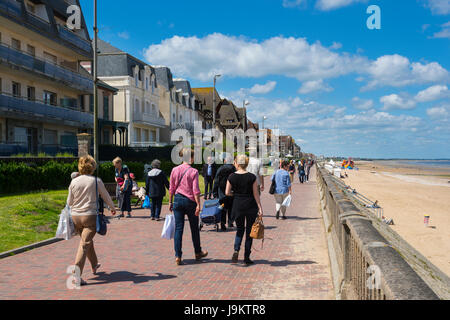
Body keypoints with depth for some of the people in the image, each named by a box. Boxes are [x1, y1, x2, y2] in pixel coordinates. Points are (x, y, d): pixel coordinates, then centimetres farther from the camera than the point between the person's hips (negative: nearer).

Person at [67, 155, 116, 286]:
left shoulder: (74, 182, 1)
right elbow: (106, 196, 6)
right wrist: (112, 208, 24)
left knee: (87, 241, 22)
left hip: (75, 216, 4)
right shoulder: (96, 181, -7)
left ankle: (94, 265, 40)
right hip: (90, 216, -4)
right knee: (85, 245, -4)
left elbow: (69, 202, 8)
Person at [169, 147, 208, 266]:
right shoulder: (194, 171, -10)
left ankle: (178, 256, 0)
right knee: (194, 228, 14)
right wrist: (198, 205, -11)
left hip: (178, 200, 3)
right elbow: (195, 190, -13)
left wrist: (170, 202, 14)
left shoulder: (175, 170, 1)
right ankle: (198, 253, 29)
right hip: (190, 201, -3)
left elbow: (172, 188, 6)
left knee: (178, 228, 4)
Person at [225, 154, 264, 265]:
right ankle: (247, 257, 13)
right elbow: (256, 194, -6)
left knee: (239, 229, 18)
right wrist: (260, 208, -2)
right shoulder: (252, 177, -7)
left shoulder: (232, 177, -5)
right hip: (251, 206, -1)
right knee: (249, 231, 10)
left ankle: (236, 250, -6)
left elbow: (227, 193, -2)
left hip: (238, 206, 1)